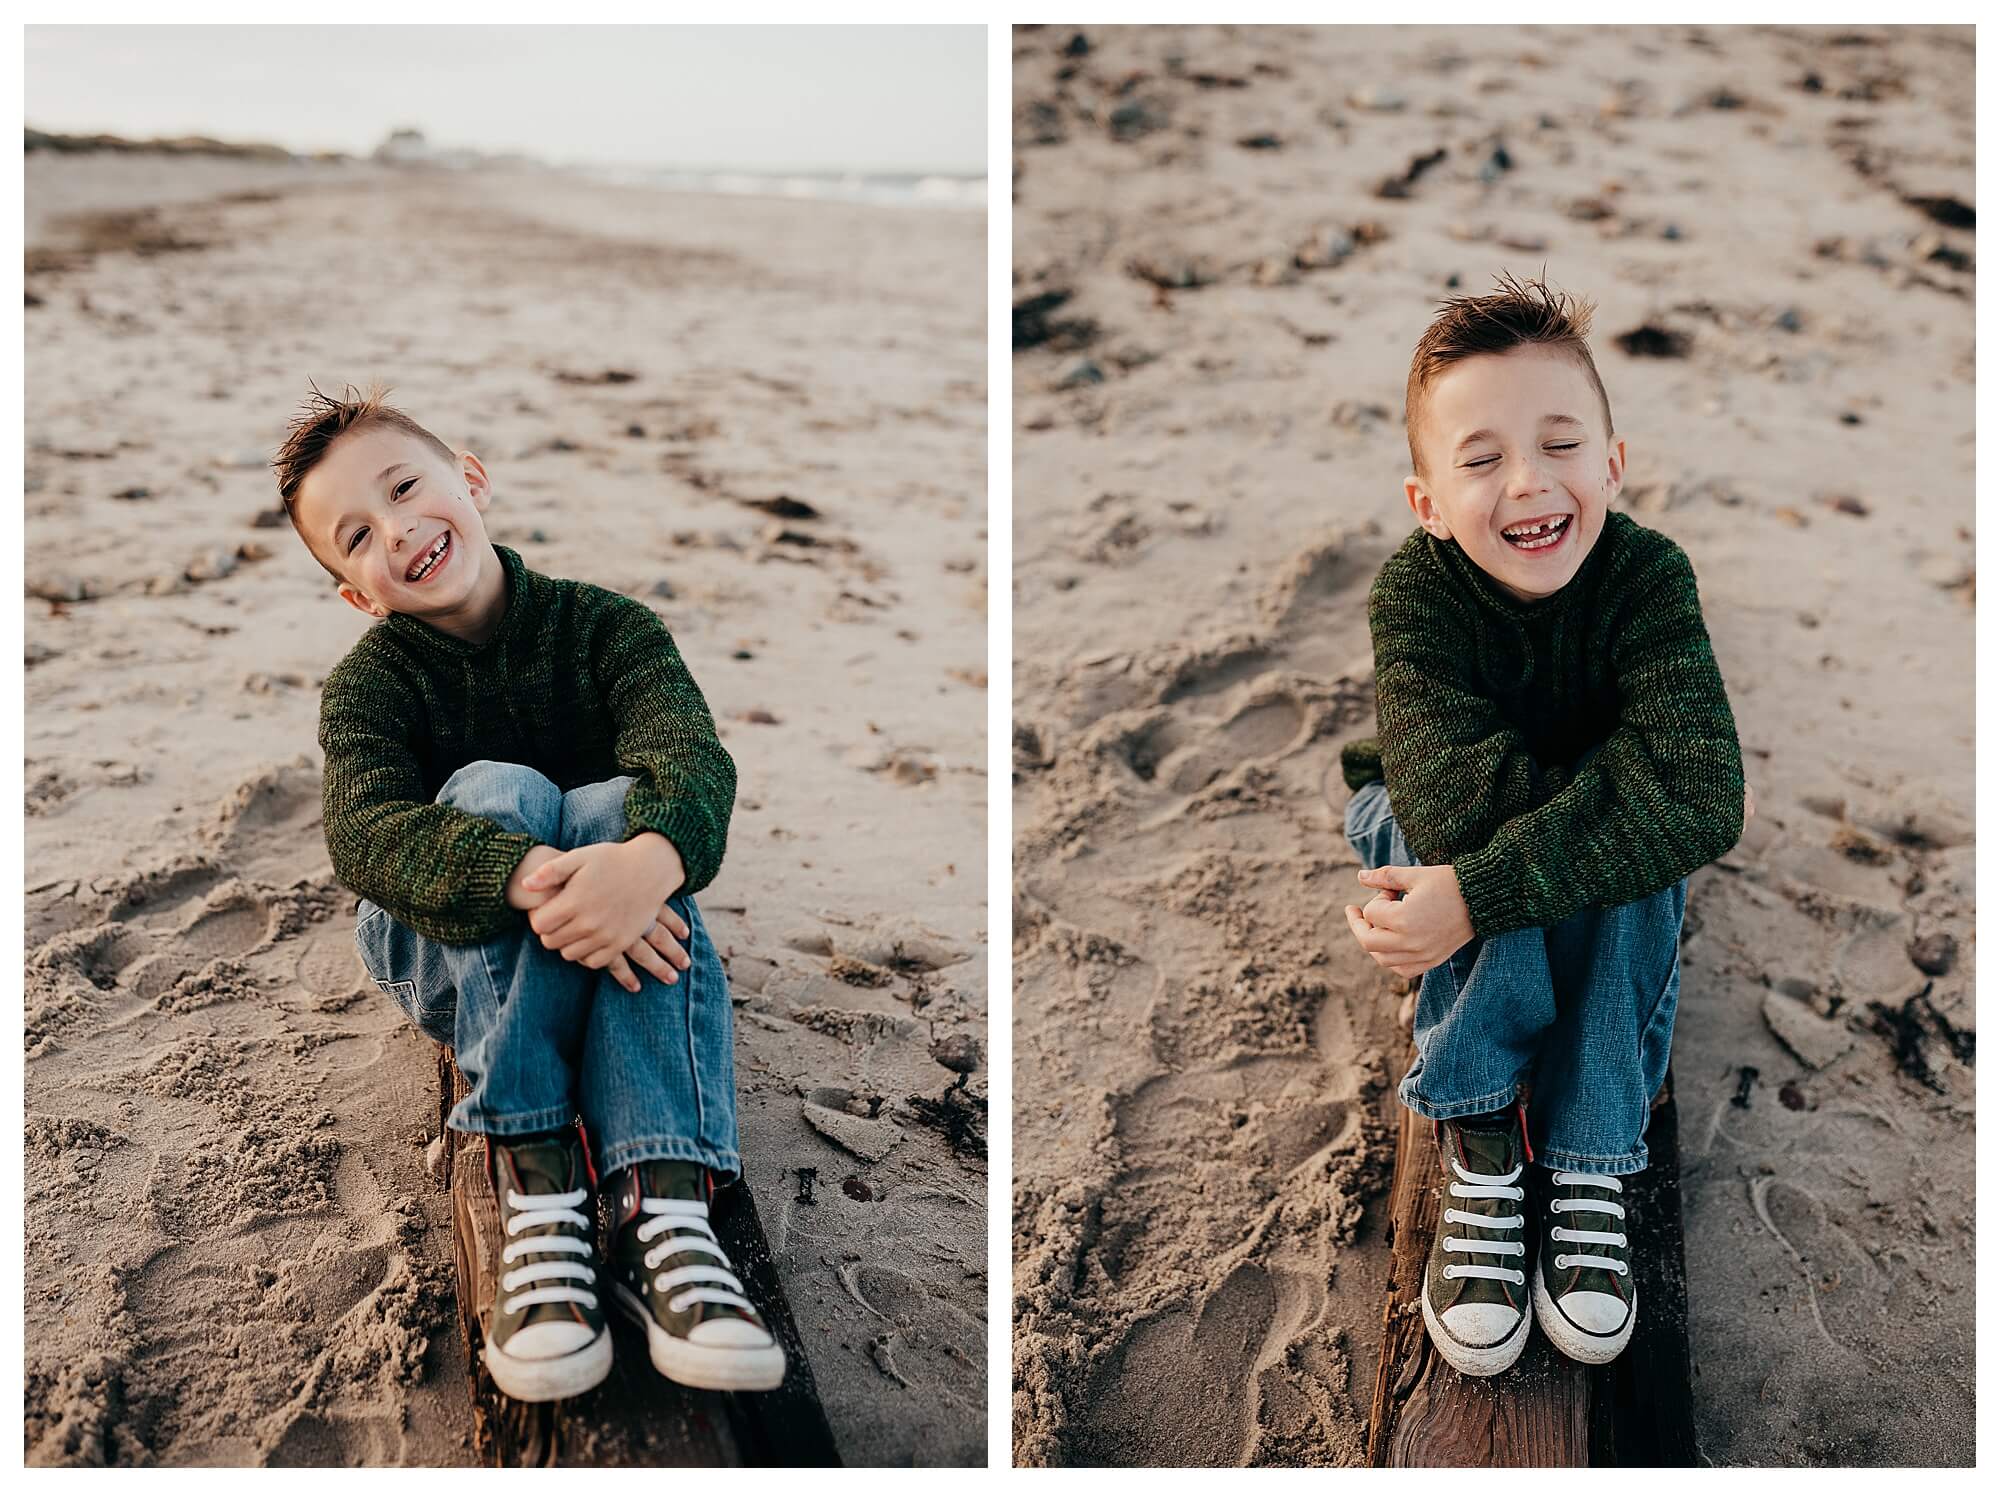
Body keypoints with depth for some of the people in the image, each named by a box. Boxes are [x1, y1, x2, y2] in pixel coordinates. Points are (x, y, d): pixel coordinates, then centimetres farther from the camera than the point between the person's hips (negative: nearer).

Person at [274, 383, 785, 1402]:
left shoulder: (604, 627, -5)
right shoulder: (369, 683, -5)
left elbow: (689, 752, -26)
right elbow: (365, 833, -26)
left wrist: (649, 857, -51)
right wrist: (531, 880, -46)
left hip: (612, 956, 1)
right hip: (452, 957, 0)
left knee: (627, 806, -31)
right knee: (495, 791, -29)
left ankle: (660, 1202, -45)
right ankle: (535, 1186, -41)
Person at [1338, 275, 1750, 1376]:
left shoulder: (1650, 577, -27)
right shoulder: (1414, 592, -29)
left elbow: (1694, 797, -41)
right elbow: (1451, 796, -43)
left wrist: (1475, 895, -48)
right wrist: (1628, 781, -36)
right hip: (1414, 825, -1)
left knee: (1644, 847, -33)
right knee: (1467, 816, -35)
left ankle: (1585, 1159, -21)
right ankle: (1475, 1144, -25)